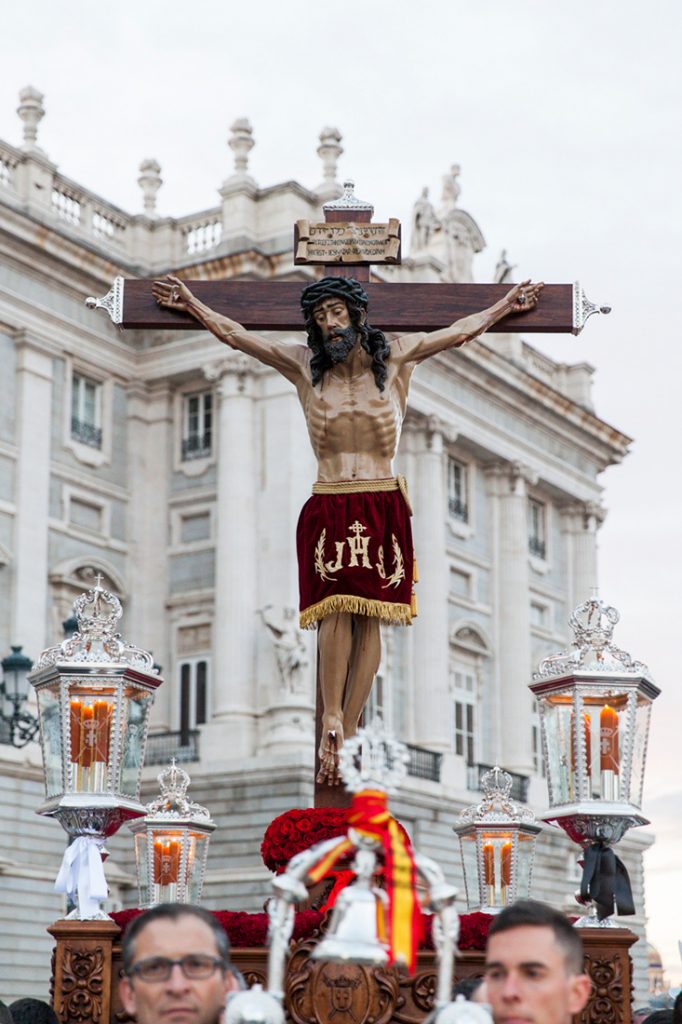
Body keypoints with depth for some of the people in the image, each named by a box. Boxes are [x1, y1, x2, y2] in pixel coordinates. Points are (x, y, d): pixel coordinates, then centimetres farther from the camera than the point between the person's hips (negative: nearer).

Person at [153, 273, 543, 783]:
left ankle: (346, 734, 1)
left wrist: (506, 305, 25)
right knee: (336, 610, -17)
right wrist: (191, 303, 19)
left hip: (383, 509, 0)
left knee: (369, 620, -3)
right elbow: (234, 334, 16)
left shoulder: (394, 358, 9)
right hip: (327, 509, 0)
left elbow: (460, 331, 20)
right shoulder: (304, 366, 9)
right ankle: (331, 718, -8)